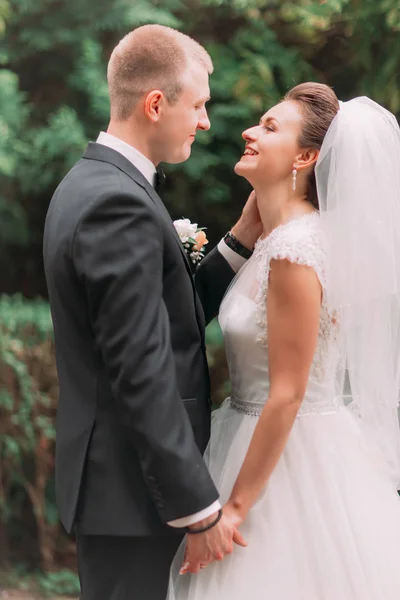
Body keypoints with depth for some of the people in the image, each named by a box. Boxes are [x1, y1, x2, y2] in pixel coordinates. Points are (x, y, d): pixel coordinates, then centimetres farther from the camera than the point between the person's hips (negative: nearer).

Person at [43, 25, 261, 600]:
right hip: (131, 488, -10)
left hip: (108, 473, 10)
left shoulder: (88, 184, 10)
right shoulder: (120, 206, -22)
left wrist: (241, 241, 5)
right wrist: (200, 508, -20)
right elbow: (143, 374, -24)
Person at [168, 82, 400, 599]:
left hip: (292, 456, -9)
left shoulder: (295, 251, -22)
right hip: (268, 441, 9)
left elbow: (286, 396, -22)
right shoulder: (278, 238, 7)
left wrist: (236, 505, -18)